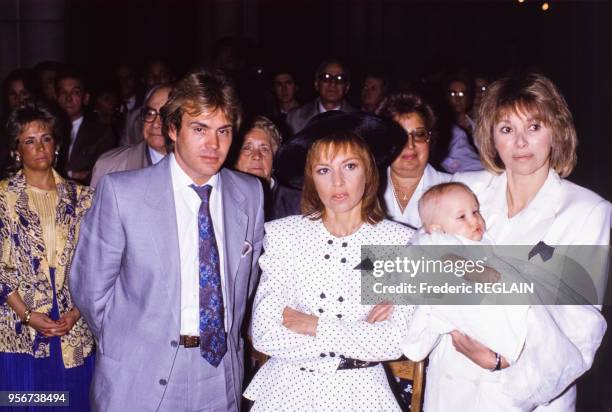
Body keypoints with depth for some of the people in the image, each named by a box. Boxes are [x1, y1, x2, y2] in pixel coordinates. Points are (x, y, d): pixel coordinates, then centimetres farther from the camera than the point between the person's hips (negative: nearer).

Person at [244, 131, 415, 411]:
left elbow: (396, 341, -13)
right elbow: (265, 335, -13)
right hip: (289, 387, 1)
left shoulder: (400, 241, -6)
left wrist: (315, 326, -14)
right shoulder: (284, 234, -5)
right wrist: (362, 334, -14)